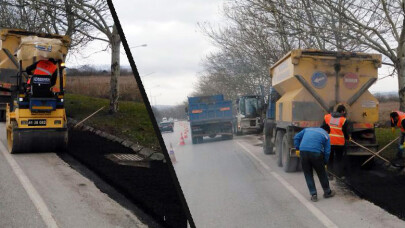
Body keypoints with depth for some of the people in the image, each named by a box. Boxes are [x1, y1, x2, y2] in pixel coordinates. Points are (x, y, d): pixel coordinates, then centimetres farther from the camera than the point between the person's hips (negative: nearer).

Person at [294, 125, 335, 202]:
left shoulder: (308, 129, 27)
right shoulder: (326, 135, 18)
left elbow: (296, 137, 21)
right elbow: (327, 151, 13)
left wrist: (297, 149, 24)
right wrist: (325, 163, 22)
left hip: (303, 152, 2)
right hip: (316, 152, -2)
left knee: (308, 174, 14)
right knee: (322, 173, 15)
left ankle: (313, 195, 15)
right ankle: (327, 192, 31)